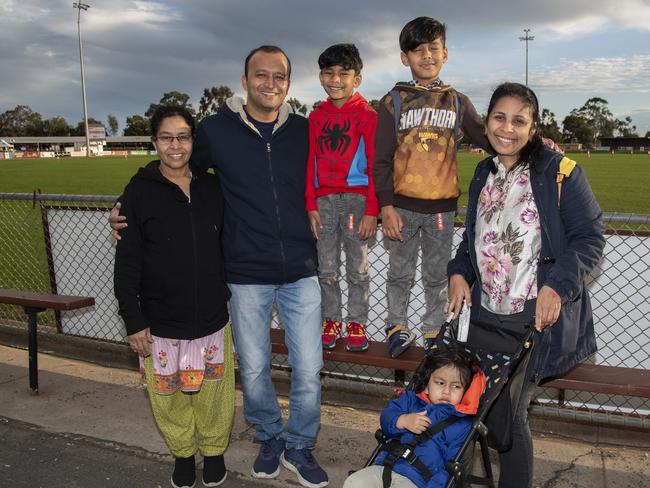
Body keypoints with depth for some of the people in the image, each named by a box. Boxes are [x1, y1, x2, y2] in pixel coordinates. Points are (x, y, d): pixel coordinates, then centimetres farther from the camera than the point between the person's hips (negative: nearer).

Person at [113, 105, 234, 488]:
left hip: (212, 315, 2)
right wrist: (133, 320, -8)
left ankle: (214, 449, 34)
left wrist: (232, 296, 11)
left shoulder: (212, 188, 4)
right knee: (169, 395, 10)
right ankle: (183, 452, 35)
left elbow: (227, 245, 12)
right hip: (161, 321, -2)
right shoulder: (139, 192, -5)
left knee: (213, 391, 10)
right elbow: (127, 263, -6)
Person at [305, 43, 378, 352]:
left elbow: (374, 165, -5)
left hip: (356, 199, -3)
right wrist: (311, 206, 2)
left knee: (357, 269, 5)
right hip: (323, 201, 4)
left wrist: (371, 210, -11)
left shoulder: (368, 115, -2)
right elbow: (309, 165, 10)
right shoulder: (316, 117, 10)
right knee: (326, 269, 9)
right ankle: (331, 321, 22)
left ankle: (356, 324, 18)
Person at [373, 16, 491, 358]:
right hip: (402, 205, -1)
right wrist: (386, 206, -9)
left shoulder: (457, 102, 9)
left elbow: (487, 138, 5)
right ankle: (397, 326, 26)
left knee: (437, 276, 11)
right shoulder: (393, 102, 2)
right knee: (400, 273, 9)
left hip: (442, 206, 2)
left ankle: (434, 331, 25)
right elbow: (381, 160, -2)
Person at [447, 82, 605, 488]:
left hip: (538, 317, -6)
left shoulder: (559, 173, -8)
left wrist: (556, 287, -21)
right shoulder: (484, 175, 11)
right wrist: (459, 272, 5)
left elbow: (590, 237, -8)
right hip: (486, 315, 6)